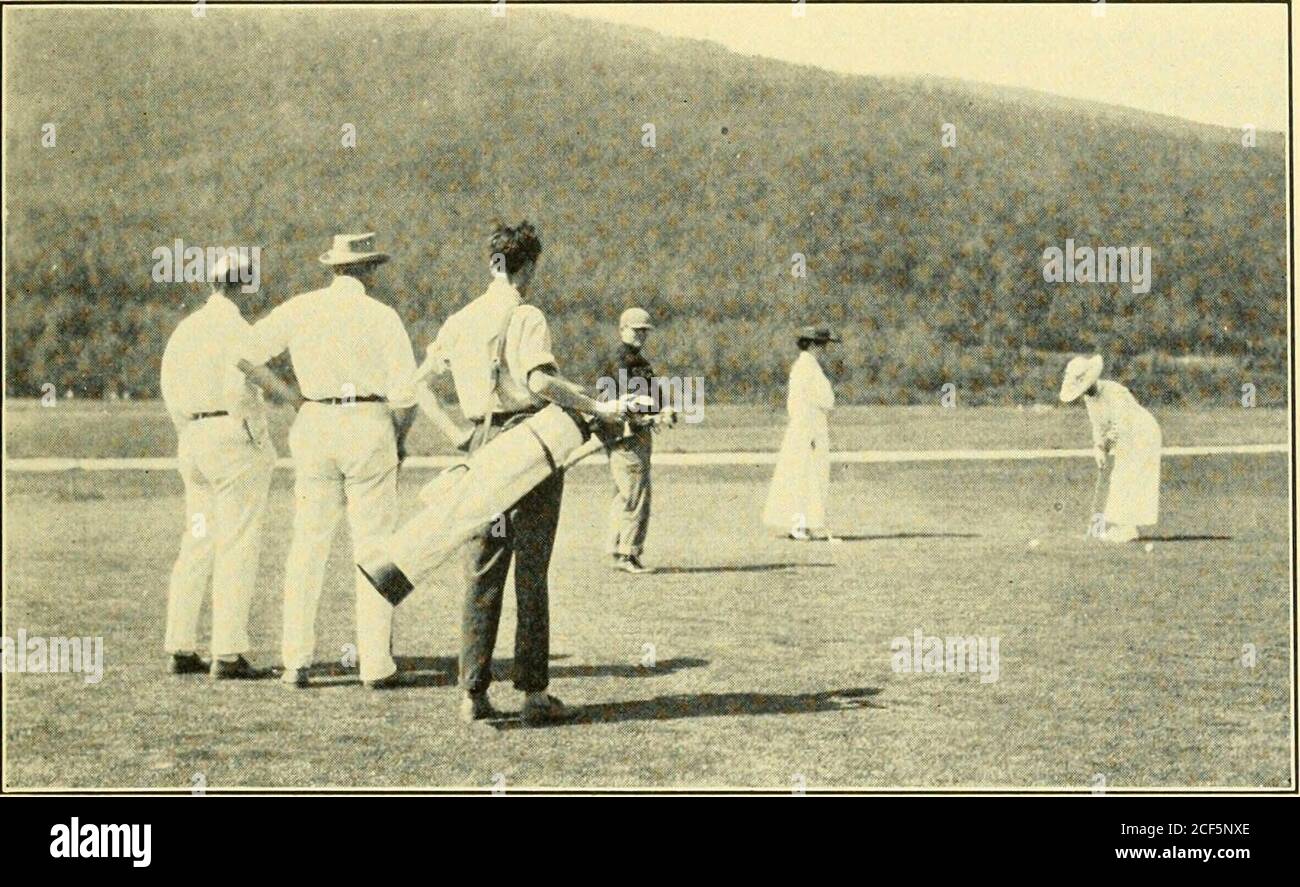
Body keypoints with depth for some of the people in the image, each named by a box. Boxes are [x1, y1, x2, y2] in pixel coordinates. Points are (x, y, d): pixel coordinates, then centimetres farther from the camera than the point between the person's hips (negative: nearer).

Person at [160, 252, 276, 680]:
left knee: (197, 543, 12)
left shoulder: (185, 328, 13)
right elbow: (239, 391, -19)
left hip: (193, 440, 8)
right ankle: (228, 655, -7)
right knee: (237, 545, -6)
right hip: (234, 438, -8)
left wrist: (190, 437, 19)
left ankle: (181, 649, 13)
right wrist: (259, 442, -9)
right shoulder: (236, 329, -11)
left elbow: (170, 388, 15)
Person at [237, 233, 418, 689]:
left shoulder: (300, 308, 6)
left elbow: (246, 354, 1)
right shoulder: (382, 316, -2)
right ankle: (376, 663, 2)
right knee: (373, 545, 2)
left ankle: (296, 661, 6)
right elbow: (406, 392, -7)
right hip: (369, 427, -3)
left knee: (308, 544, 8)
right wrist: (399, 440, 9)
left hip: (315, 426, 3)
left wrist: (292, 397, 9)